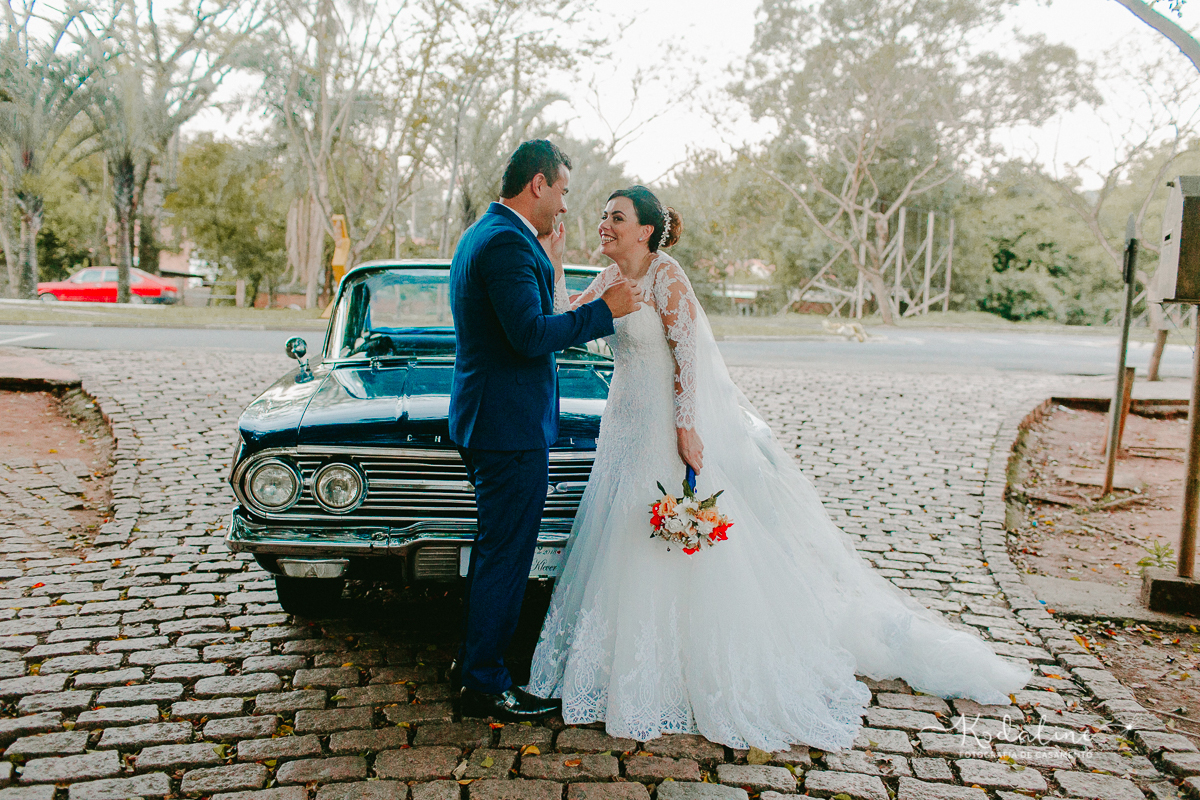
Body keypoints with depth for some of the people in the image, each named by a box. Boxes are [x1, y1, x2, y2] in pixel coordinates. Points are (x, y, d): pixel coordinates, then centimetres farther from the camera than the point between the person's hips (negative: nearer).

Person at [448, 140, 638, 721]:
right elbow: (530, 336, -25)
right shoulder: (508, 243, -18)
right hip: (512, 425, -11)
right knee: (505, 554, 0)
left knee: (494, 546, 20)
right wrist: (603, 310, -17)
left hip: (485, 418, 11)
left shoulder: (479, 234, 16)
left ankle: (473, 658, 33)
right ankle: (486, 685, 12)